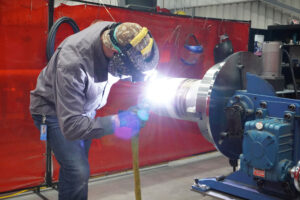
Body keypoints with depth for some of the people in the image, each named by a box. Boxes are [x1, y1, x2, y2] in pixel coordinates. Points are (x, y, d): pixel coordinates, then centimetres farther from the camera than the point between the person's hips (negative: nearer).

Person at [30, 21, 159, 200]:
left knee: (75, 168, 14)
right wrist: (116, 122, -39)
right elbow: (71, 126, -39)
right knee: (78, 172, -16)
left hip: (85, 107, 6)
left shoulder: (120, 34, -22)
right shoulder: (73, 62, -41)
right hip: (54, 109, -6)